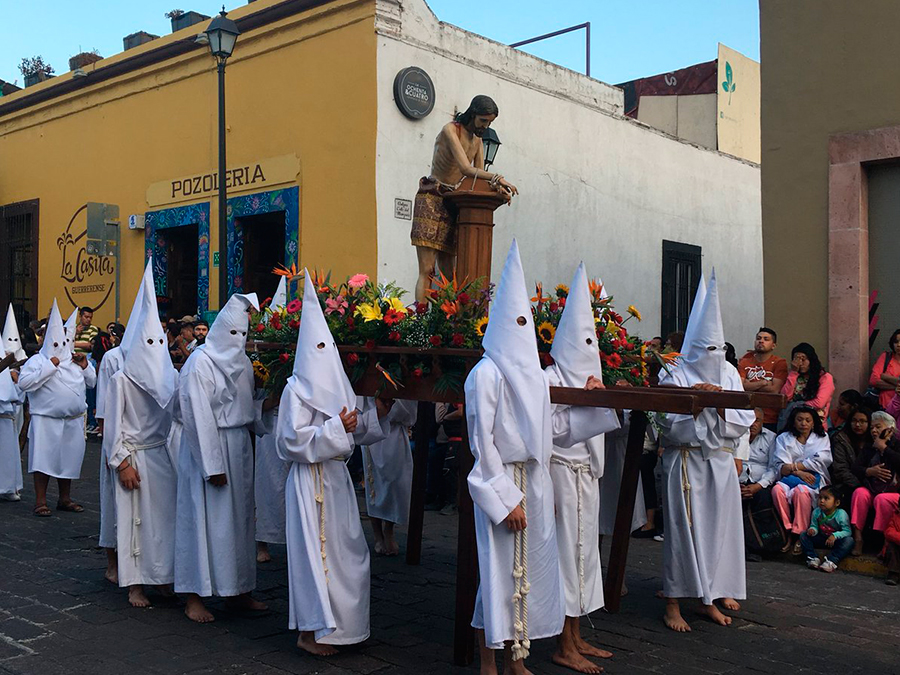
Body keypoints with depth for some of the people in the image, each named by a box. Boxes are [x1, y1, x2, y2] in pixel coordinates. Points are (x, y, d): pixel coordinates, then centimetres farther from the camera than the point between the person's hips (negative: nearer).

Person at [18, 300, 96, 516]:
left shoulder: (75, 360, 13)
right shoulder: (38, 360, -3)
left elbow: (93, 382, 16)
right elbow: (24, 383, -18)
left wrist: (85, 367, -1)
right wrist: (49, 367, -19)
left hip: (73, 420, 5)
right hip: (46, 420, -5)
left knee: (68, 458, 12)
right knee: (43, 458, -3)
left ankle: (65, 498, 23)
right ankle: (40, 501, 6)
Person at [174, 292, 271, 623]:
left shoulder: (242, 360, 12)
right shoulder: (200, 363, -12)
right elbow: (199, 418, -17)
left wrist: (268, 401, -4)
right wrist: (212, 466, -19)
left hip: (238, 448, 8)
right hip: (208, 448, -7)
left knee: (239, 517, 12)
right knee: (205, 518, -2)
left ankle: (237, 590, 23)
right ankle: (194, 598, 8)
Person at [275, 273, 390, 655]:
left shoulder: (336, 383, 13)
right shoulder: (298, 390, -11)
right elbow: (293, 440, -19)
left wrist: (375, 416, 5)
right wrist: (336, 428, -23)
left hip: (337, 476, 9)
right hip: (311, 479, -8)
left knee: (345, 550, 13)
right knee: (315, 549, -2)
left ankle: (337, 621, 26)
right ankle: (309, 632, 10)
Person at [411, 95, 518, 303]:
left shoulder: (478, 141, 16)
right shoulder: (450, 130, -9)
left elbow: (479, 180, 7)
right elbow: (466, 169, -21)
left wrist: (497, 189, -13)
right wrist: (497, 178, -21)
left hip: (453, 205, 8)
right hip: (432, 200, -8)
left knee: (448, 272, 0)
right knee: (427, 270, -15)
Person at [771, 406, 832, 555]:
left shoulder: (822, 438, 16)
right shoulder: (783, 438, 16)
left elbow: (820, 462, -1)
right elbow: (780, 467, 3)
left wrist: (793, 466, -7)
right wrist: (798, 472, -16)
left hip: (813, 478, -2)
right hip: (790, 478, 2)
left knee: (801, 491, -36)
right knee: (777, 489, -33)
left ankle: (800, 535, -28)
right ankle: (788, 532, -25)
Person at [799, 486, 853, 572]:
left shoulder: (841, 514, -21)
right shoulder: (816, 512, -9)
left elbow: (847, 531, -23)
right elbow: (814, 526, 1)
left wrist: (835, 536, -39)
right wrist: (812, 530, -24)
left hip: (836, 541, -4)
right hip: (821, 539, 4)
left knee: (849, 540, -33)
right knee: (803, 535, -12)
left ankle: (831, 561, -41)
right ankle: (813, 558, -21)